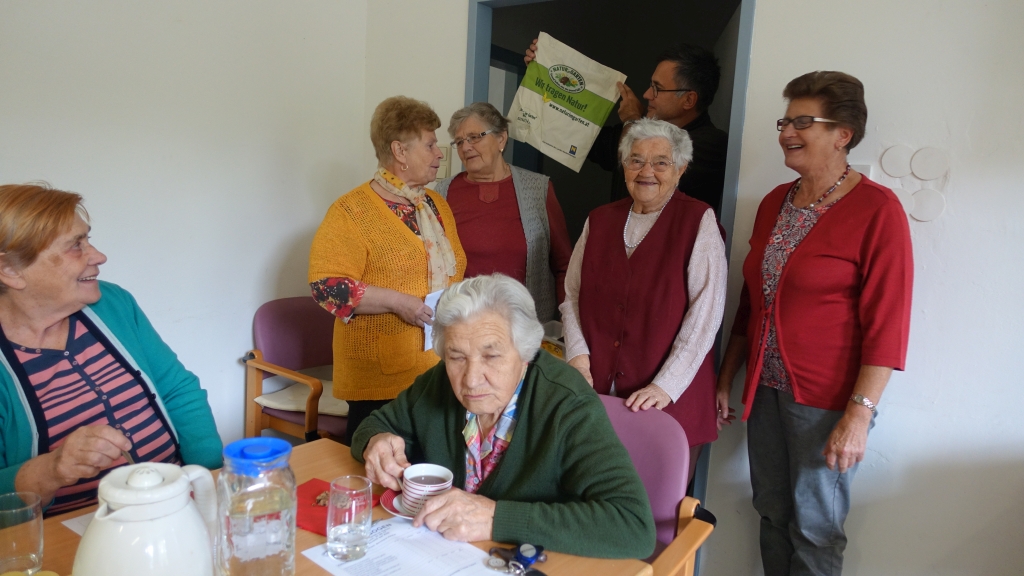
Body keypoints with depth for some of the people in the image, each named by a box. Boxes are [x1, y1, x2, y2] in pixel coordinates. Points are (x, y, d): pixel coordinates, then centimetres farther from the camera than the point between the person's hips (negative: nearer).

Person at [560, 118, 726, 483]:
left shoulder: (698, 221, -3)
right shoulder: (600, 221, 11)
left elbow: (705, 312, -10)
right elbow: (572, 294, 11)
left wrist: (667, 386, -16)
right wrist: (577, 354, -4)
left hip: (670, 401, -3)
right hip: (597, 390, 4)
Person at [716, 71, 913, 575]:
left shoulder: (877, 209, -11)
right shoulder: (774, 202, 8)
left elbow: (887, 325, -14)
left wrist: (859, 414, -19)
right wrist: (726, 379, 14)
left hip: (827, 400, -5)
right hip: (764, 389, 6)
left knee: (814, 529, 9)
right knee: (772, 515, 16)